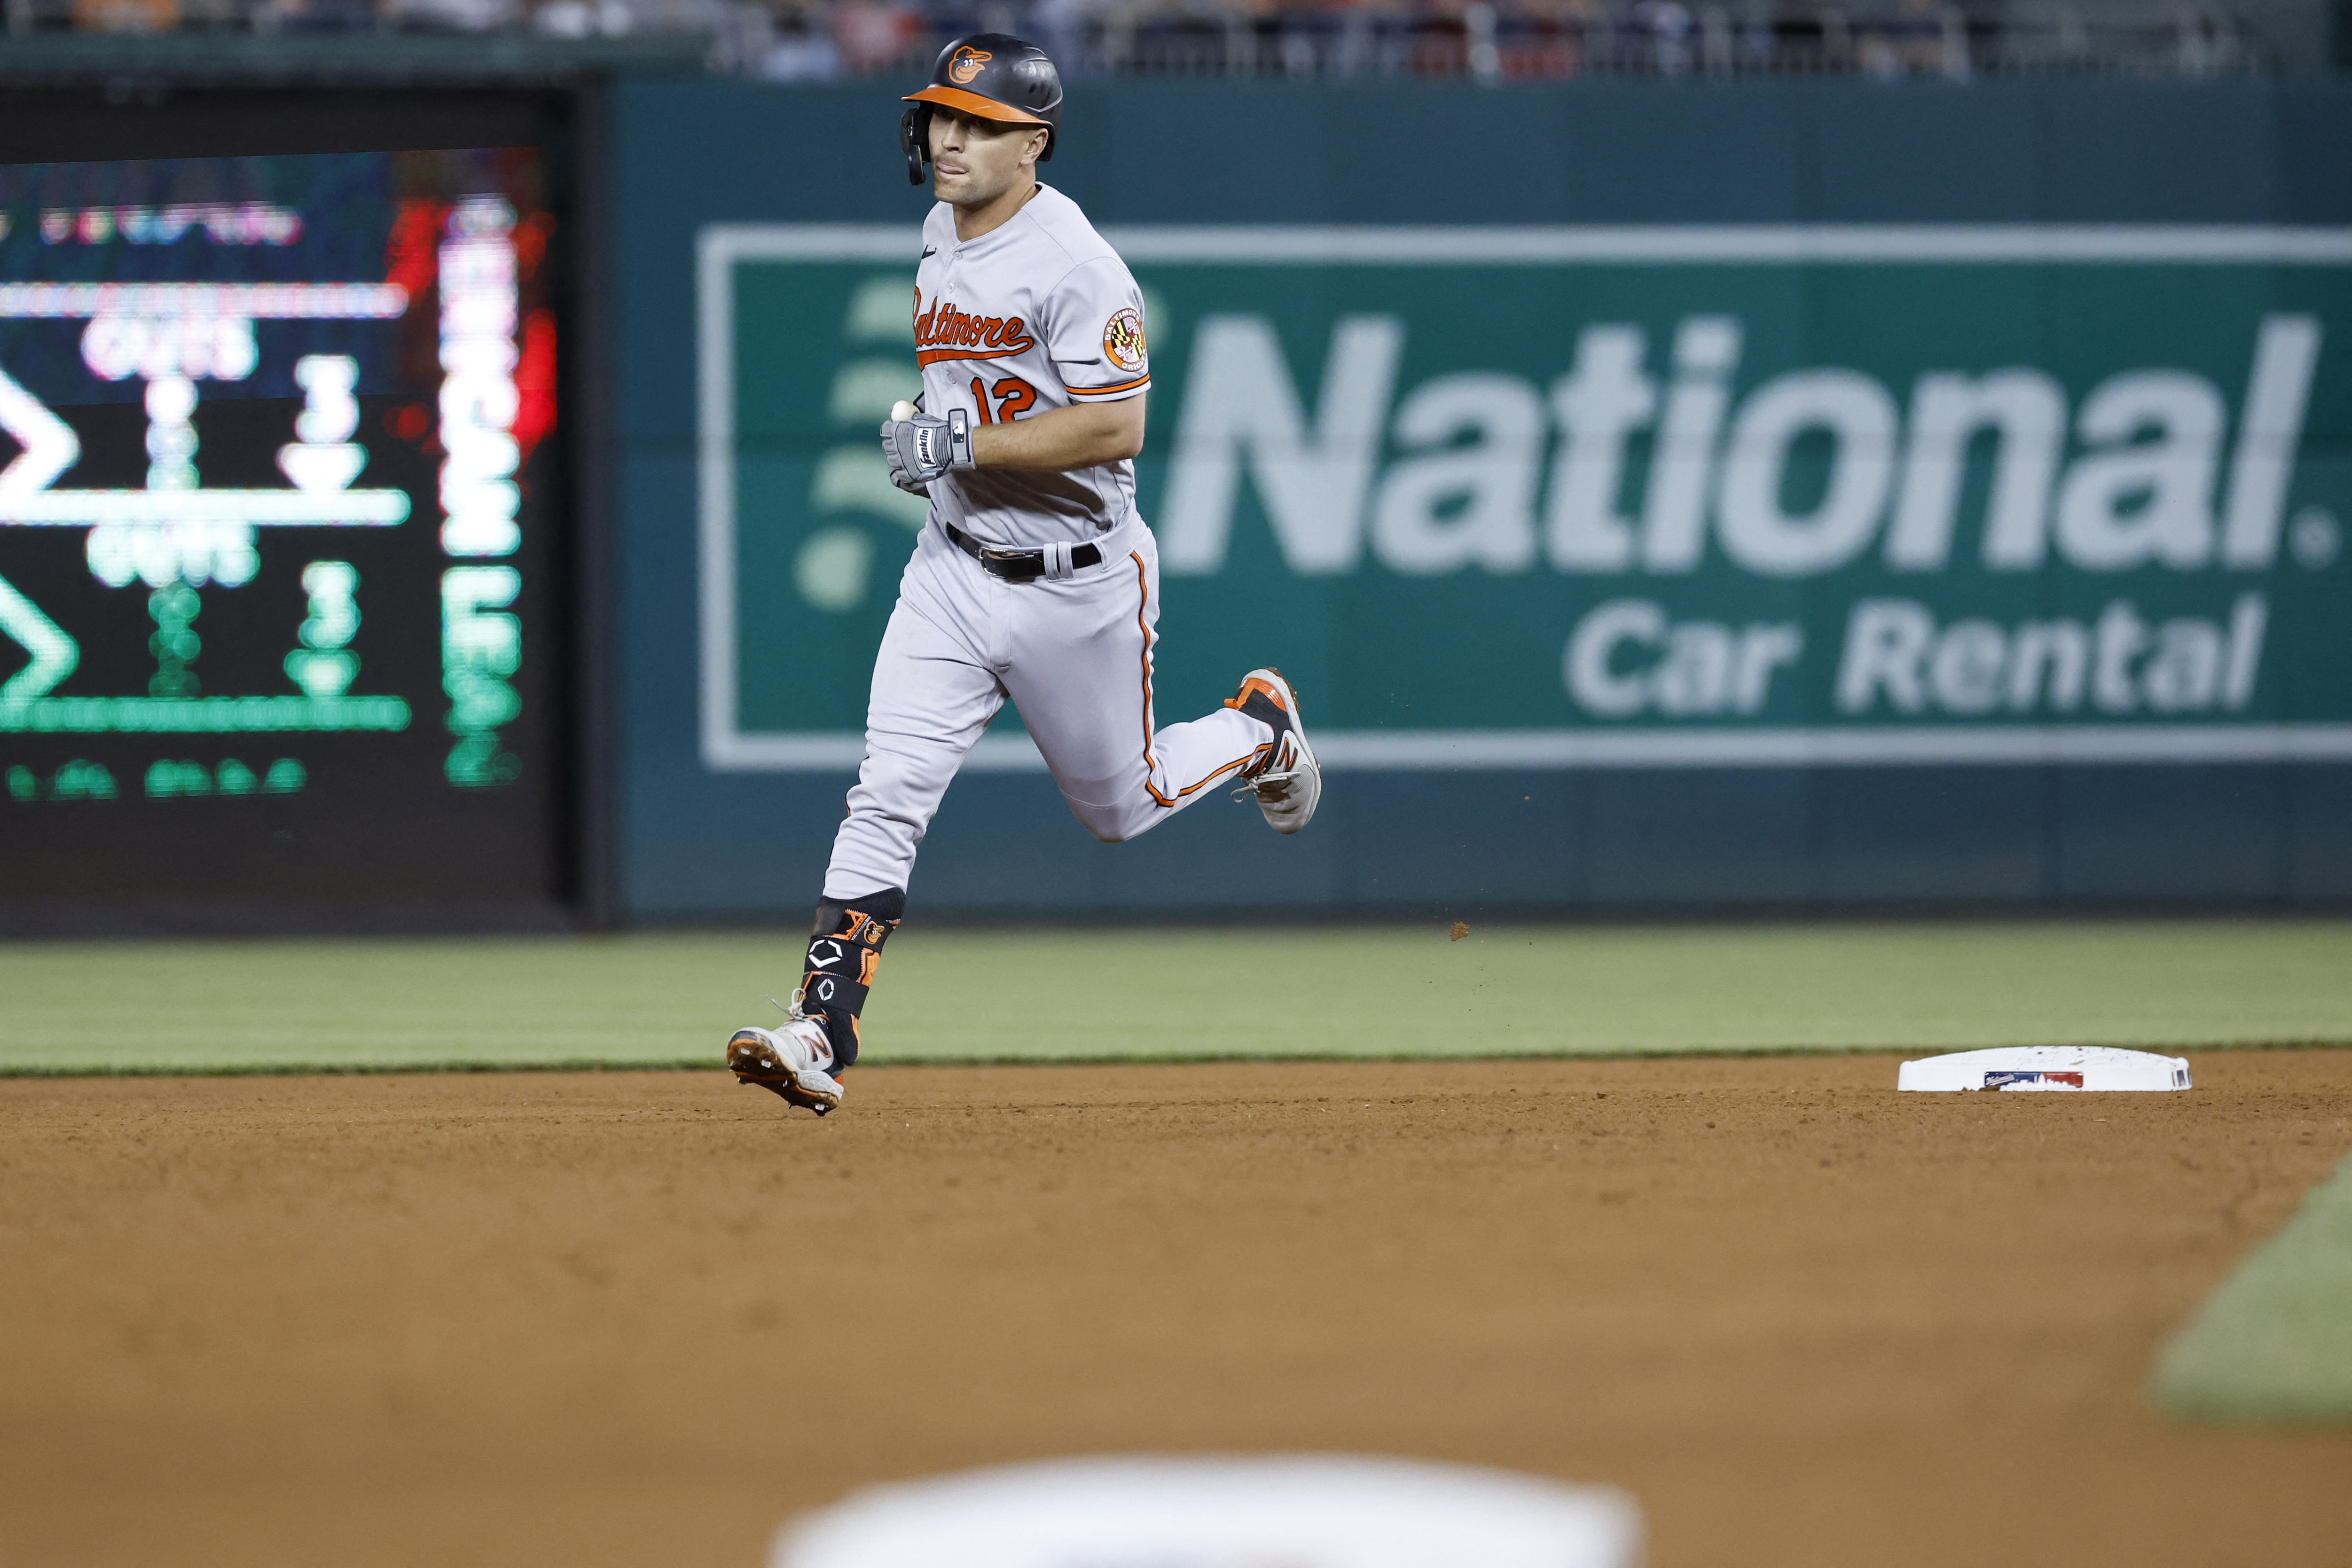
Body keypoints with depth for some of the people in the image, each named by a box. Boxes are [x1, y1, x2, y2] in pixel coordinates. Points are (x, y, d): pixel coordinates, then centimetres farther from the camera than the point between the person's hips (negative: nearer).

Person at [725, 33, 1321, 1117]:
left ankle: (1259, 729, 43)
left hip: (1079, 582, -6)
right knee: (888, 794, -10)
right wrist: (920, 428, 9)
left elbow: (1116, 426, -27)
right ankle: (821, 1035, -16)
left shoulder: (1073, 263, -20)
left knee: (1120, 806, 13)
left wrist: (965, 444, -26)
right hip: (954, 570, 6)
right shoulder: (941, 236, 6)